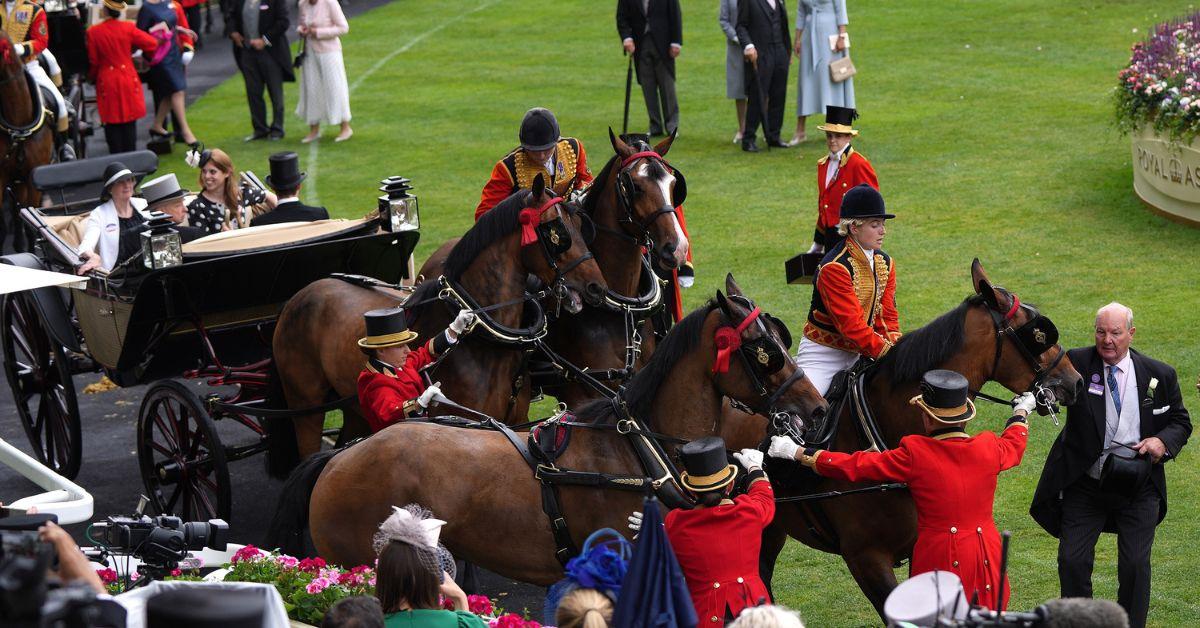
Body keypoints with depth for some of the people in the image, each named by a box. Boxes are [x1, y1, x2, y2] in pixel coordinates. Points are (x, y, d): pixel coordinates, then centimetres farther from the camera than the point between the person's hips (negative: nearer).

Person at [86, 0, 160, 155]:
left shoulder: (93, 32, -10)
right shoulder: (128, 28, -7)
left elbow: (93, 61, -2)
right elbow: (151, 43, -3)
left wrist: (92, 78, 17)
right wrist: (146, 57, 19)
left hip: (107, 82, -1)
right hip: (128, 81, 1)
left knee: (112, 124, 6)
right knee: (129, 123, 9)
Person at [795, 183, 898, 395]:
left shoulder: (885, 264, 4)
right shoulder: (834, 267, -21)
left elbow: (887, 315, 6)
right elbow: (851, 324, -24)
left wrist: (896, 347, -12)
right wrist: (888, 353, -25)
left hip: (859, 353, 7)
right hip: (823, 354, -7)